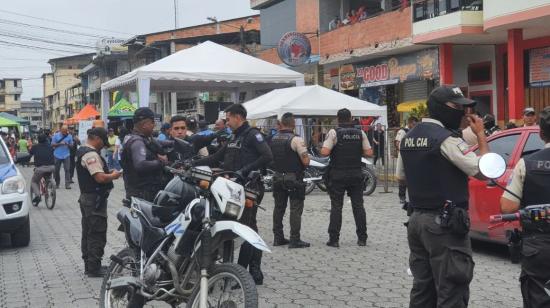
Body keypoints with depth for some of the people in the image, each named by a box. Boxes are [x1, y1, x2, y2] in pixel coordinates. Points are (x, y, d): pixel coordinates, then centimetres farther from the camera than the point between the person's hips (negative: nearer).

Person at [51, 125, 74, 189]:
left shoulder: (69, 136, 4)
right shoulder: (56, 135, 1)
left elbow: (71, 145, 6)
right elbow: (52, 144, -1)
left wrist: (68, 144, -16)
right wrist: (60, 144, -16)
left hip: (66, 155, 0)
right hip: (57, 155, 0)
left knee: (67, 170, -8)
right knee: (57, 170, 7)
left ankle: (67, 184, -10)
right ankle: (57, 184, 20)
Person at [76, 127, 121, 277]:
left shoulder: (82, 151, 15)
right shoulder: (91, 155, -20)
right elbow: (100, 177, -27)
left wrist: (109, 174, 10)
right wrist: (113, 176, -10)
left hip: (86, 197, 11)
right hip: (95, 199, -11)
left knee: (88, 233, 16)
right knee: (97, 234, -6)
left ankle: (89, 265, 24)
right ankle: (94, 268, -3)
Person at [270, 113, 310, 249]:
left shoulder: (273, 139, 5)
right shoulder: (296, 140, -15)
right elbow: (306, 161, -17)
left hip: (277, 177, 6)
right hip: (294, 178, -6)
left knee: (279, 207, 13)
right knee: (296, 209, -3)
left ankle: (278, 237, 16)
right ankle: (295, 240, -5)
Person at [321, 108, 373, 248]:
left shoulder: (334, 132, -8)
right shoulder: (360, 133, 3)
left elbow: (324, 152, -15)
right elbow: (369, 152, 1)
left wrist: (333, 151, 6)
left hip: (337, 175, -3)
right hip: (356, 175, 3)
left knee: (336, 207, 2)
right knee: (358, 206, 9)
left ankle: (334, 239, 1)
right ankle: (362, 238, 12)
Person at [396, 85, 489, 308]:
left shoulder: (408, 138, 11)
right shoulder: (446, 139, -15)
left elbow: (401, 177, 21)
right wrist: (481, 135, -7)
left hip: (416, 219, 9)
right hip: (445, 224, -8)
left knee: (422, 289, 14)